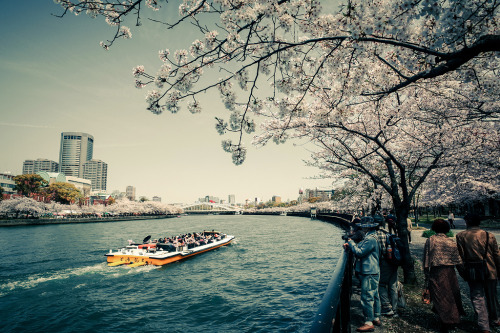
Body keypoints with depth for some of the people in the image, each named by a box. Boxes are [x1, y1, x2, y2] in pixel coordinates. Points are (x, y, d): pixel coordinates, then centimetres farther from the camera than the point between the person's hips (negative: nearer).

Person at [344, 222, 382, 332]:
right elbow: (360, 247, 20)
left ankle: (369, 323, 1)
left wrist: (351, 243, -12)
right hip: (371, 272, 11)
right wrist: (349, 245, 4)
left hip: (369, 273, -11)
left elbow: (360, 252, -23)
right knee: (374, 295, 18)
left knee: (367, 297, -6)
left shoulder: (370, 239, -21)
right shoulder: (369, 238, 13)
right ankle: (376, 318, 30)